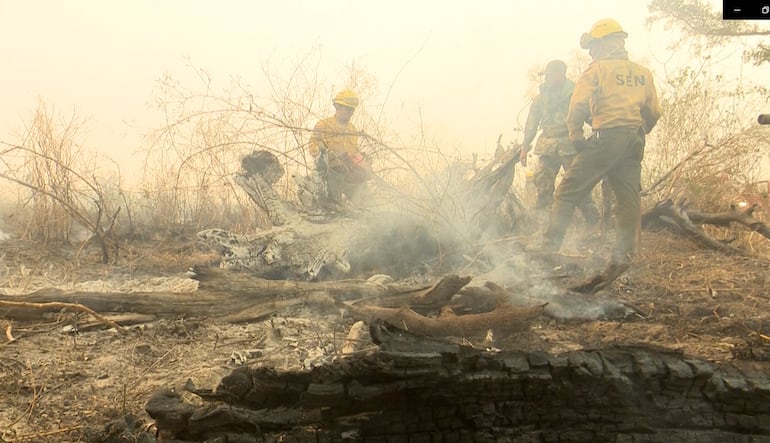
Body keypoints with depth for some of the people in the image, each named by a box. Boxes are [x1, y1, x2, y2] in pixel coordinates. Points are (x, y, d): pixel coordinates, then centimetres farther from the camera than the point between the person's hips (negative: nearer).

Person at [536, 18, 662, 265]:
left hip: (606, 137, -5)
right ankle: (624, 255, 5)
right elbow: (653, 113, 16)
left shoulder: (597, 69, -1)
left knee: (569, 192, 0)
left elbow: (578, 105, -11)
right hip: (634, 142, 6)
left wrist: (575, 134, -1)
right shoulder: (643, 73, 15)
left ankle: (549, 246, -4)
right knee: (628, 198, 8)